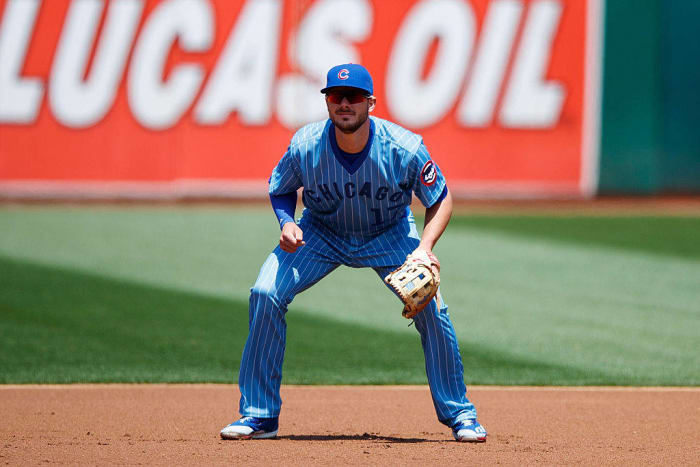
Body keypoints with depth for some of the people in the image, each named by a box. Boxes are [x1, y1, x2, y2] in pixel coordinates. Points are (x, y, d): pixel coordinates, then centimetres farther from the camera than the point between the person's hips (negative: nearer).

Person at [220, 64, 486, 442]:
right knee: (265, 294, -18)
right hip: (321, 235, 1)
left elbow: (440, 200, -13)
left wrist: (424, 249, -30)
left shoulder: (404, 148, -28)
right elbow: (281, 190, -3)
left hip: (389, 235, -1)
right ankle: (259, 415, -5)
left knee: (431, 308, -20)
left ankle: (458, 413, 2)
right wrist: (287, 223, -25)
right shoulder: (305, 147, -25)